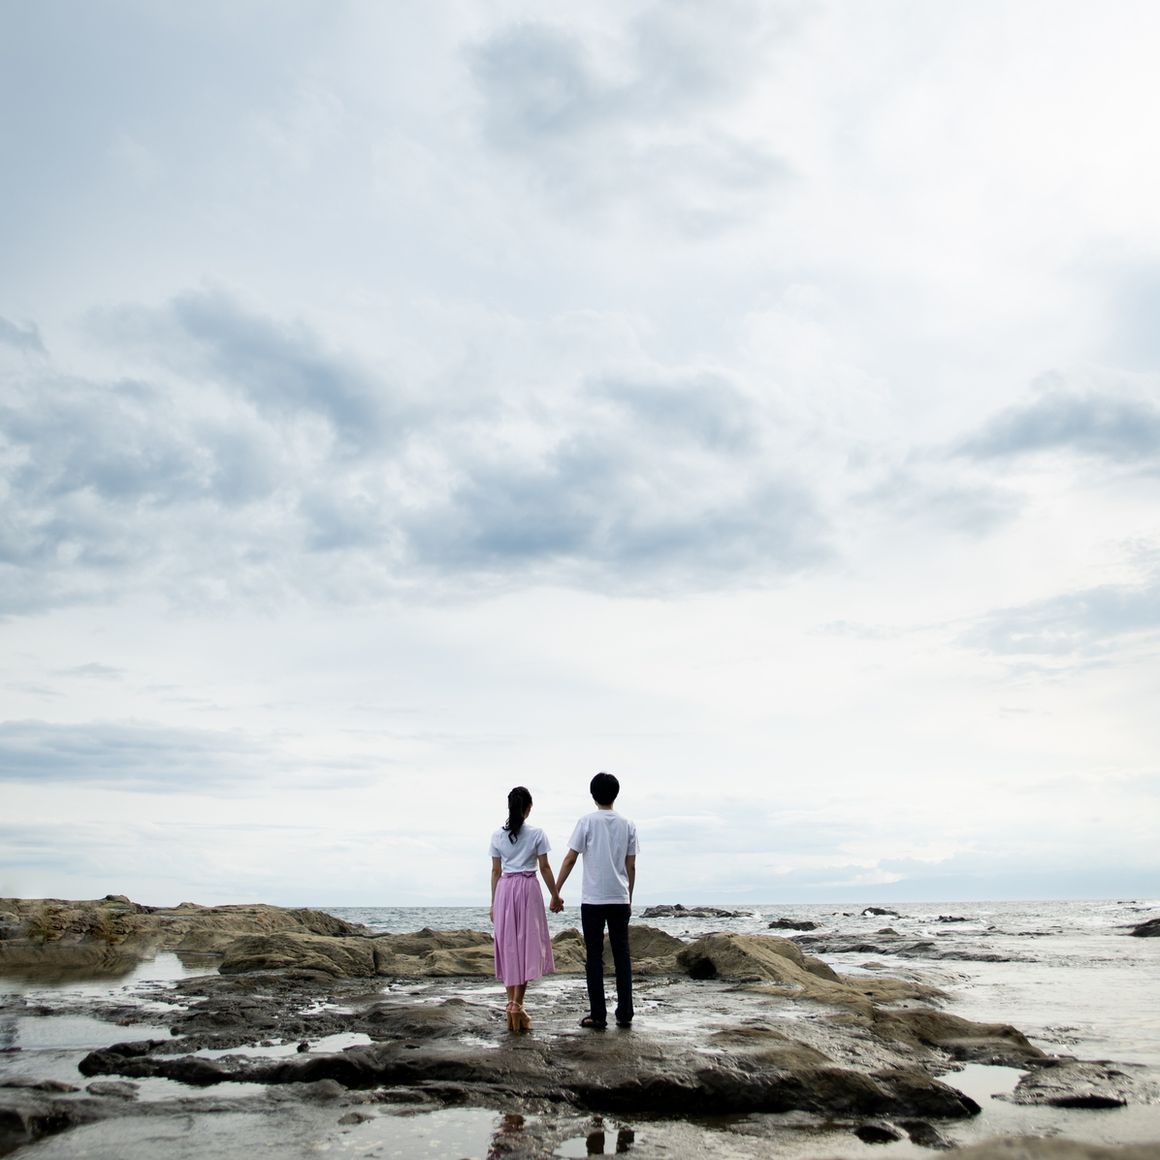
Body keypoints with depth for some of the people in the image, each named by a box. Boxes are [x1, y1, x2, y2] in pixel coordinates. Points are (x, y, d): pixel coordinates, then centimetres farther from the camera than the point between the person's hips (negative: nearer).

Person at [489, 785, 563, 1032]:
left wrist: (494, 903, 14)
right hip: (528, 888, -3)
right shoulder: (536, 833, -4)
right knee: (527, 945, 1)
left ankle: (512, 1005, 10)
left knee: (509, 947, 9)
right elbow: (544, 868, -2)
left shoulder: (497, 835, 4)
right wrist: (555, 895, 8)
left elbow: (496, 871, 8)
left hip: (505, 890, 3)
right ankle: (517, 1005, -7)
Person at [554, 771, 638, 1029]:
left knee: (594, 957, 3)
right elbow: (631, 866, 8)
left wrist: (556, 892, 1)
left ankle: (598, 1015, 4)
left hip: (592, 900, -3)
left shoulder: (587, 821, -4)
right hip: (620, 900, 3)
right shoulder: (627, 825, 6)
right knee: (622, 956, 9)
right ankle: (624, 1014, 10)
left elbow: (570, 859, -5)